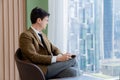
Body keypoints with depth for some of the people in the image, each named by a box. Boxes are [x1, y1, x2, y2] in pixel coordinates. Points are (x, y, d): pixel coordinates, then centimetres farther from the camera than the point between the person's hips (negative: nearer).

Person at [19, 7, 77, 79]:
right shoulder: (25, 35, -6)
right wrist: (57, 58, -23)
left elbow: (54, 49, 20)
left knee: (72, 72, -20)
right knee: (71, 60, -19)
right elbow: (34, 57, -17)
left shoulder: (43, 35, 22)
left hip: (50, 66, 8)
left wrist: (61, 55, -5)